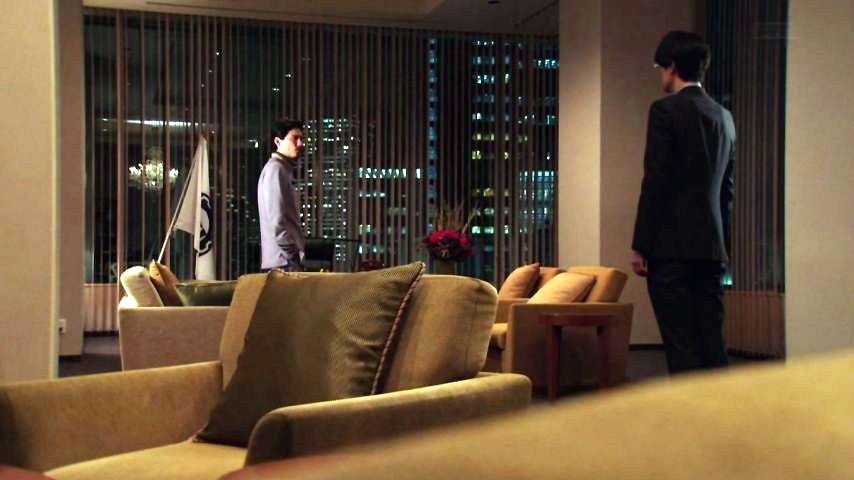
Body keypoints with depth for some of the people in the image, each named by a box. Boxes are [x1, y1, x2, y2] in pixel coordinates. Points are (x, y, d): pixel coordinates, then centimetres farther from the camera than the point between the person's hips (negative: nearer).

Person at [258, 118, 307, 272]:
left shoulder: (285, 169, 21)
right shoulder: (275, 168, -8)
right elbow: (277, 221, -17)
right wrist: (293, 260, -17)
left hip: (285, 261, 9)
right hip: (284, 261, -9)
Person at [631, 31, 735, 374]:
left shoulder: (665, 111, -6)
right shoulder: (723, 117, 15)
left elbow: (655, 182, -12)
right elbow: (727, 188, 17)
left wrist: (640, 246, -9)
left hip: (672, 246, -7)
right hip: (711, 248, 7)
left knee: (681, 343, -5)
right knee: (711, 340, 9)